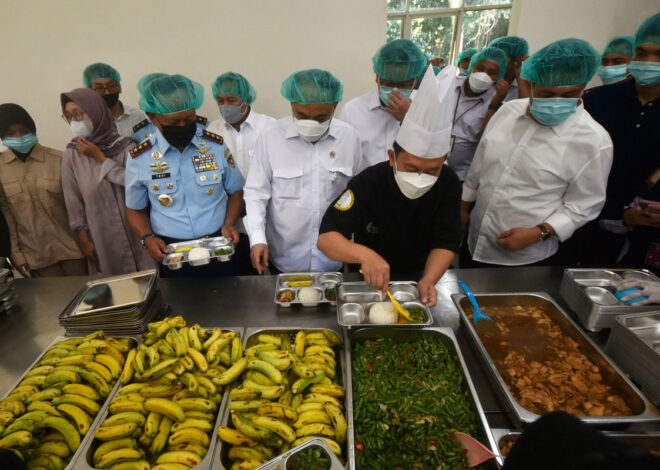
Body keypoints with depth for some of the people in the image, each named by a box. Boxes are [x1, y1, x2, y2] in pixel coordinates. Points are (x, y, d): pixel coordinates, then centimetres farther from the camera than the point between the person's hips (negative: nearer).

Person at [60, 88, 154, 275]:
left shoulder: (124, 145, -4)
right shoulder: (71, 155, -2)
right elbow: (73, 202, 2)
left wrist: (100, 158, -13)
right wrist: (84, 239, 3)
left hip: (135, 229, 0)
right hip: (101, 236, 1)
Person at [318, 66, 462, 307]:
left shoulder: (448, 184, -14)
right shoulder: (368, 183, -23)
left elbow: (445, 242, -10)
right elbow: (326, 237, -28)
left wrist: (428, 280, -28)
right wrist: (364, 254, -46)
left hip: (416, 279, 2)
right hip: (367, 281, -2)